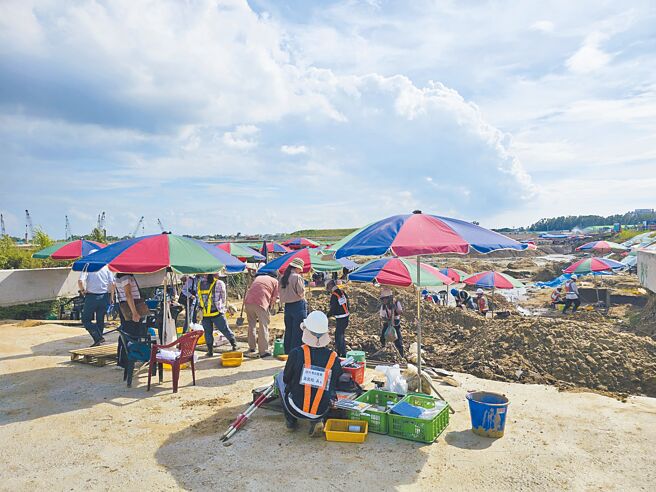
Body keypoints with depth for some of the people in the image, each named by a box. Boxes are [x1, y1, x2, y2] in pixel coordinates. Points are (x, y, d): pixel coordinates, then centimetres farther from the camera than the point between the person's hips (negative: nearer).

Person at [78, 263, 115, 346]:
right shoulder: (106, 267, 2)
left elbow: (80, 281, -19)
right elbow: (112, 284, -1)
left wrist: (82, 291, 0)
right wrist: (111, 297, 8)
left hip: (91, 296, -3)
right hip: (104, 296, 3)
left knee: (85, 320, 7)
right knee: (100, 320, 14)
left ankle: (98, 337, -8)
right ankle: (98, 341, 18)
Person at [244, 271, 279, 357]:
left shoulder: (258, 277, 28)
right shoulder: (275, 281, 15)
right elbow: (274, 298, 9)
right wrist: (270, 308, 19)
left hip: (248, 301, 5)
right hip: (261, 303, -5)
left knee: (251, 325, 19)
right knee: (263, 327, 1)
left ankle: (251, 347, 27)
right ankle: (263, 351, -1)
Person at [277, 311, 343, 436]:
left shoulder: (296, 353, -17)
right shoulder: (333, 358, -10)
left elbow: (286, 379, -1)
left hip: (296, 409, -1)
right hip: (322, 411, 2)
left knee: (280, 377, 23)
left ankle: (291, 420, 23)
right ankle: (317, 421, 13)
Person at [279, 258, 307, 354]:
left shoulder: (282, 277, 7)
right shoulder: (297, 277, -14)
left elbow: (281, 292, 9)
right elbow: (301, 292, -14)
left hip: (287, 306, 7)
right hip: (298, 305, -7)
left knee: (288, 330, 14)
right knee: (298, 331, -1)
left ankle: (287, 352, 20)